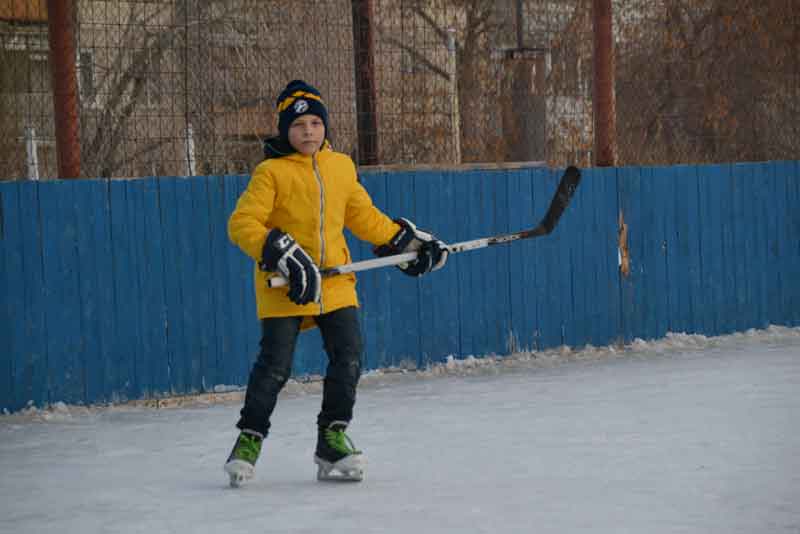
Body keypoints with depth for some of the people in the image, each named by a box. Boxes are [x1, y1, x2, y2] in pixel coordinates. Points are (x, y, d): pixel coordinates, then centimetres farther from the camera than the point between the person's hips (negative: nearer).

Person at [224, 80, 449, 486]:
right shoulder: (271, 172, -7)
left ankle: (333, 437, 12)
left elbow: (364, 217, 22)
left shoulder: (341, 167, 10)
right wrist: (283, 255, -23)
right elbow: (242, 223, -13)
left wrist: (406, 240, 16)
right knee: (275, 366, -6)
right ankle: (250, 437, 12)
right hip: (283, 287, -5)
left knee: (348, 357, -3)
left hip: (335, 282, 5)